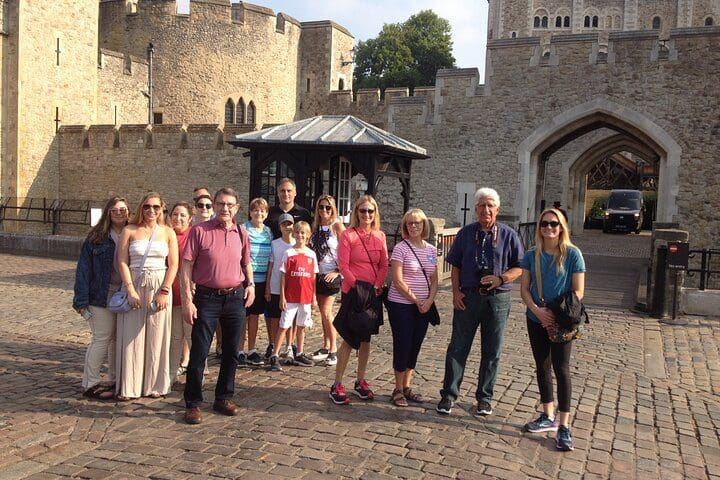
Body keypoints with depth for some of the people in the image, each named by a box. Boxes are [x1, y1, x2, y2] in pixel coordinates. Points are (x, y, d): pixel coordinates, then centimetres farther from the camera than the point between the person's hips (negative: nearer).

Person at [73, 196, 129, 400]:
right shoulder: (96, 238, -4)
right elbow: (83, 269, -5)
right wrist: (82, 300, -11)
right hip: (102, 296, -3)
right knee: (102, 338, -1)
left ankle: (114, 379, 22)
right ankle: (90, 384, 9)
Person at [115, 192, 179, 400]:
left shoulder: (168, 232, 5)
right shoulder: (129, 230, 3)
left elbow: (173, 265, 1)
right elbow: (122, 262, -3)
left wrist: (164, 292, -8)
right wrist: (130, 290, -12)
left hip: (160, 288, 1)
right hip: (134, 286, 0)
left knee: (156, 337, 5)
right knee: (131, 336, 3)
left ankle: (155, 385, 17)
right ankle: (129, 387, 13)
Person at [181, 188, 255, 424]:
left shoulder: (241, 233, 7)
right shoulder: (200, 231, -6)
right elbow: (186, 267, -8)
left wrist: (250, 284, 4)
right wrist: (187, 300, -13)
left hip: (235, 298, 4)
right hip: (207, 298, -4)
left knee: (231, 351, 12)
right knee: (199, 353, -1)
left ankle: (224, 398, 27)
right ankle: (193, 404, 12)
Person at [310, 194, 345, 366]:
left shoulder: (337, 225, -6)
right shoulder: (316, 227, 10)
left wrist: (338, 271, -12)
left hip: (331, 274, -6)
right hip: (317, 274, 6)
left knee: (326, 312, -9)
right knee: (323, 312, 12)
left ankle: (333, 350, 1)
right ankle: (325, 347, 21)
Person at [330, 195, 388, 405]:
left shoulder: (380, 236, 8)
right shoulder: (348, 235, -5)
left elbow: (384, 265, 6)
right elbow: (343, 265, -10)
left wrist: (377, 286, -6)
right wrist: (356, 285, -13)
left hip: (374, 293, 5)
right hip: (353, 292, -5)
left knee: (366, 339, 12)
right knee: (350, 339, -4)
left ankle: (360, 382, 24)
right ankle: (337, 386, 4)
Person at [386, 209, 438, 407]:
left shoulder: (431, 250, 8)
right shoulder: (401, 248, -9)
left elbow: (434, 280, 9)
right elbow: (398, 280, -14)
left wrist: (429, 300, -7)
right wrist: (416, 300, -12)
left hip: (423, 307, 5)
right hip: (401, 305, -5)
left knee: (415, 346, 10)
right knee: (403, 345, 0)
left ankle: (406, 387, 24)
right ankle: (398, 390, 14)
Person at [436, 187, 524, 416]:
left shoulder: (508, 235, 2)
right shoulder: (465, 233, 6)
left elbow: (519, 268, 1)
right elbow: (455, 266, 7)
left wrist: (500, 279, -16)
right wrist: (456, 292, -4)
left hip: (497, 298, 0)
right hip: (468, 297, 0)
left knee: (492, 351, 9)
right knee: (458, 346, 2)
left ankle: (484, 398, 23)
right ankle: (449, 395, 12)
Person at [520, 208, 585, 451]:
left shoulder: (572, 254, -7)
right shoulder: (532, 255, 2)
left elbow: (578, 290, -8)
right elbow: (524, 288, 2)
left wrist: (560, 314, -17)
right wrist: (538, 310, -14)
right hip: (537, 320, 4)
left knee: (561, 369, -4)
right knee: (542, 368, 13)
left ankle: (564, 426, 3)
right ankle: (548, 417, 28)